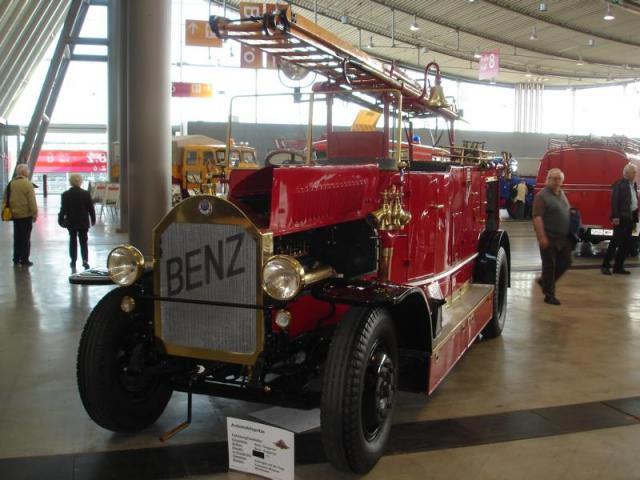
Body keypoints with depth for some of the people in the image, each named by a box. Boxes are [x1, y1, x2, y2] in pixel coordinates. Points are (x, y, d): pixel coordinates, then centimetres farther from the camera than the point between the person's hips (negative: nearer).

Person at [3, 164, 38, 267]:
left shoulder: (11, 184, 6)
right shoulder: (27, 184, -14)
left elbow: (6, 199, 11)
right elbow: (32, 200, -16)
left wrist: (10, 210, 19)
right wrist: (35, 213, -9)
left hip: (15, 214, 6)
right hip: (26, 215, -6)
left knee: (17, 237, 15)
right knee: (26, 238, 1)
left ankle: (16, 259, 20)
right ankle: (24, 260, 4)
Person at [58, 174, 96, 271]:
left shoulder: (66, 195, -8)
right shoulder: (86, 194, -7)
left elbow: (63, 209, -8)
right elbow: (91, 208, -2)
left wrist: (61, 220, 0)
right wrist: (93, 219, 9)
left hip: (71, 222, 0)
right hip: (83, 222, 0)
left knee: (73, 241, 13)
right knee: (83, 241, 7)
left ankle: (73, 261, 15)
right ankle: (85, 260, -10)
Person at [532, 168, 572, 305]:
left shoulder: (562, 194, 13)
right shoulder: (542, 196, -13)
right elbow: (537, 217, -20)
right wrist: (542, 237, -25)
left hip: (563, 237, 8)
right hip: (550, 237, -8)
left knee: (565, 262, 12)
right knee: (549, 265, 0)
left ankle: (545, 281, 30)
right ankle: (549, 295, 10)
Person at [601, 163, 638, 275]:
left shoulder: (634, 184, 16)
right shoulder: (619, 184, -8)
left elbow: (635, 200, 15)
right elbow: (614, 201, -14)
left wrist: (635, 217, 8)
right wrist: (615, 217, -21)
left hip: (630, 217, 8)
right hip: (622, 218, -8)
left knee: (626, 244, 8)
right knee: (615, 242, -7)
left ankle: (618, 266, 14)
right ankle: (605, 265, -1)